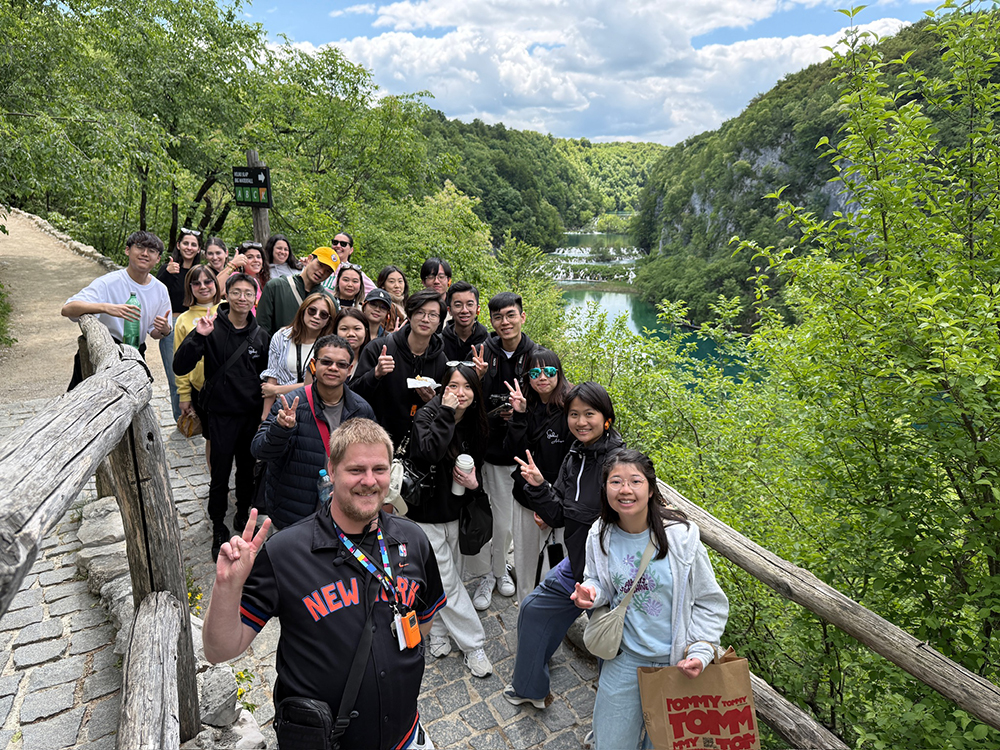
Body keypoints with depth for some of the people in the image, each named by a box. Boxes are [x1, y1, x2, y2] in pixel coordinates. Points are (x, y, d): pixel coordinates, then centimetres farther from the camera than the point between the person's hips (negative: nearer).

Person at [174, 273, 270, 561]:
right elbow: (180, 367, -18)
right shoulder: (211, 329, -10)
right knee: (220, 474, 4)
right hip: (221, 414, -3)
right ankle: (218, 528, 23)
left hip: (252, 414, 3)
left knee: (248, 468, 16)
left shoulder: (260, 335, 1)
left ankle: (243, 514, 39)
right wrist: (198, 336, -30)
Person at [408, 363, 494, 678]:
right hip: (426, 512, -5)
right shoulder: (427, 414, -15)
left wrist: (474, 483, -8)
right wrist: (446, 413, -31)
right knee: (447, 582, 1)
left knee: (447, 578, 15)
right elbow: (427, 454, -35)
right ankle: (473, 646, 15)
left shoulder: (474, 425, 2)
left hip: (454, 512, 6)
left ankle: (436, 633, 36)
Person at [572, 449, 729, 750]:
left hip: (676, 662, -2)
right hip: (624, 658, 2)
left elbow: (711, 603, -8)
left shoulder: (681, 535, -18)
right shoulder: (599, 536, -10)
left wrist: (700, 652, -17)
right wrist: (590, 592, -15)